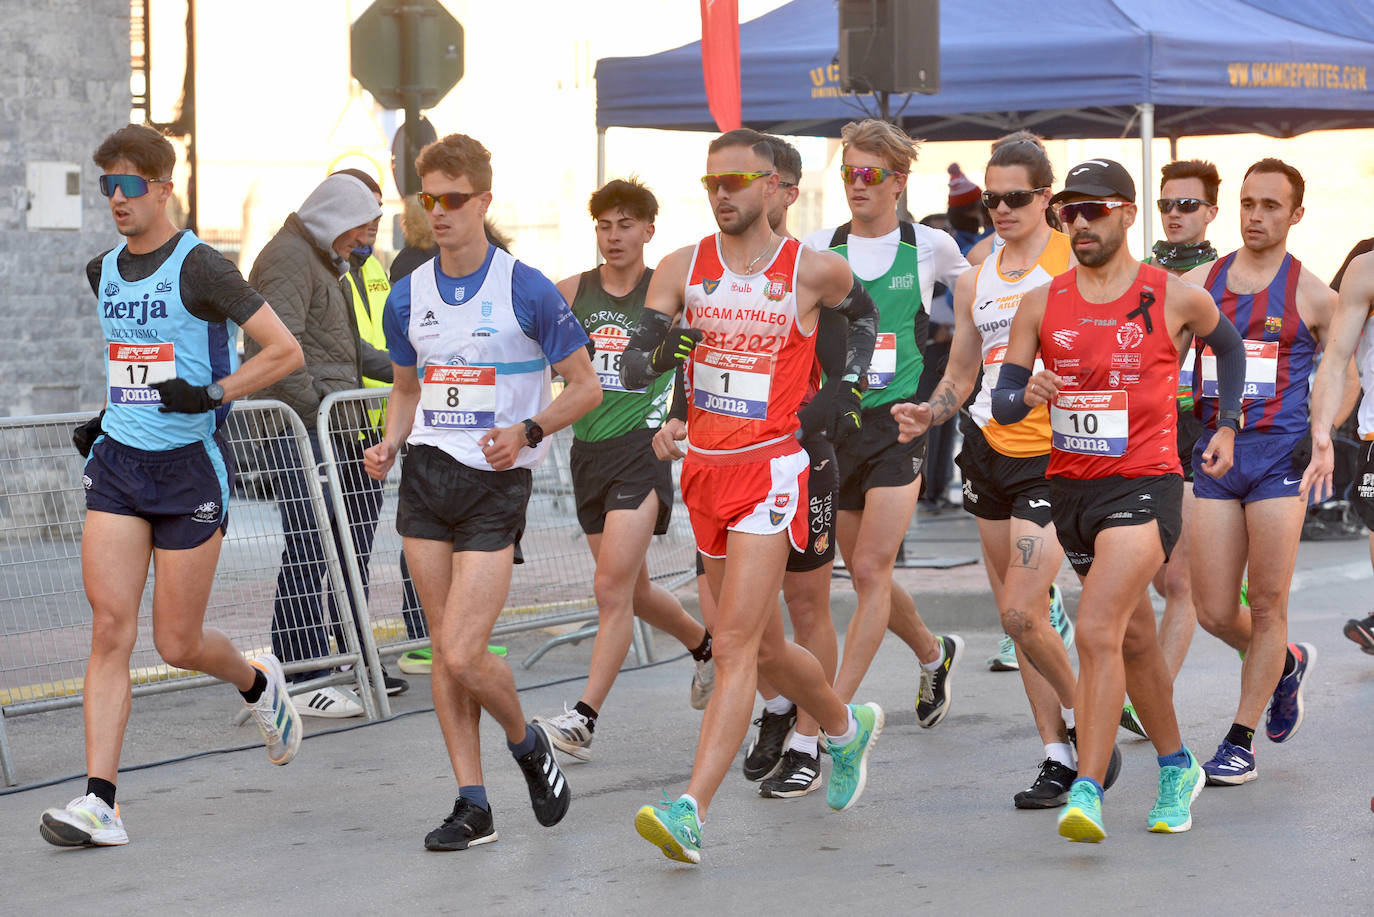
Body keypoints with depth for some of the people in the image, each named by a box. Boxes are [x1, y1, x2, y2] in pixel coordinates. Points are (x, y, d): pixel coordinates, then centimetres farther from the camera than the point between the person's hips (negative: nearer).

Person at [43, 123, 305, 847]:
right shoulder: (103, 272, 10)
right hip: (117, 462, 5)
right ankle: (99, 802, -10)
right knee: (110, 629, -7)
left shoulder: (199, 268, -11)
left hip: (190, 464, -5)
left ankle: (257, 683, 36)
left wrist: (212, 393, -21)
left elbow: (285, 352, -12)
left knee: (177, 644, 1)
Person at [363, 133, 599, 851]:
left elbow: (585, 387, -3)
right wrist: (389, 444, 3)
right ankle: (472, 805, 11)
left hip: (495, 483, -5)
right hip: (425, 477, 5)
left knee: (462, 653, -13)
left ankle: (526, 742, 16)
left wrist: (527, 430, -19)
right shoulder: (407, 297, 8)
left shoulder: (526, 290, -8)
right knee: (443, 651, 4)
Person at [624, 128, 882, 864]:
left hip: (771, 471, -5)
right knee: (765, 647, 17)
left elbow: (863, 312, 21)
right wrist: (657, 353, -24)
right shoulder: (682, 269, 3)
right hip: (705, 469, 5)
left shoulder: (814, 270, -2)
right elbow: (631, 372, -3)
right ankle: (847, 727, 45)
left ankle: (691, 813, -24)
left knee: (735, 645, -16)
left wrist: (850, 383, 9)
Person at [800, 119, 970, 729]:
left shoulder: (929, 246, 0)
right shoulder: (818, 249, 4)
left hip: (900, 421, -3)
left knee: (871, 571, -12)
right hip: (836, 421, 4)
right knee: (865, 573, 12)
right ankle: (934, 655, 40)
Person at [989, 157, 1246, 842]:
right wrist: (1026, 395, -20)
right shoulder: (1040, 305, 3)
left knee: (1098, 633, -20)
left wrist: (1226, 427, 14)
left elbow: (1230, 348, 19)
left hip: (1144, 484, -5)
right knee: (1134, 638, 18)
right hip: (1070, 486, 5)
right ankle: (1177, 769, 35)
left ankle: (1087, 792, -23)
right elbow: (1000, 404, 2)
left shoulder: (1175, 299, -3)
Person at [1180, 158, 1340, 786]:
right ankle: (1287, 665, 33)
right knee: (1213, 612, 2)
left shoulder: (1311, 296, 3)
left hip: (1279, 455, -3)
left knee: (1266, 608, -1)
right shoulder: (1198, 283, 9)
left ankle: (1240, 741, 10)